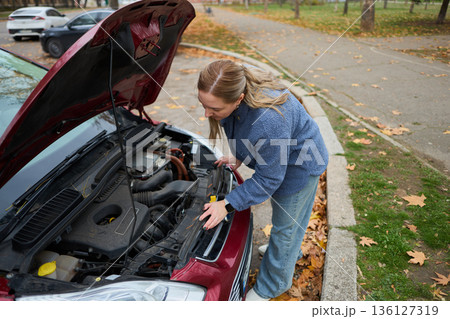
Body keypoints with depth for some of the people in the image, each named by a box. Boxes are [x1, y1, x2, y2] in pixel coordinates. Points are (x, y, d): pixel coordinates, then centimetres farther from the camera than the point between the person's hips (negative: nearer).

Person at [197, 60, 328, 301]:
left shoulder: (268, 121, -45)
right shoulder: (233, 90, -20)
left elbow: (269, 178, -32)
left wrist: (228, 204, -29)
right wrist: (239, 157, 4)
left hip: (298, 164, -8)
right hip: (272, 155, 8)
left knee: (285, 225, 12)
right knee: (287, 213, 30)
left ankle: (272, 286, 36)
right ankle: (291, 252, 60)